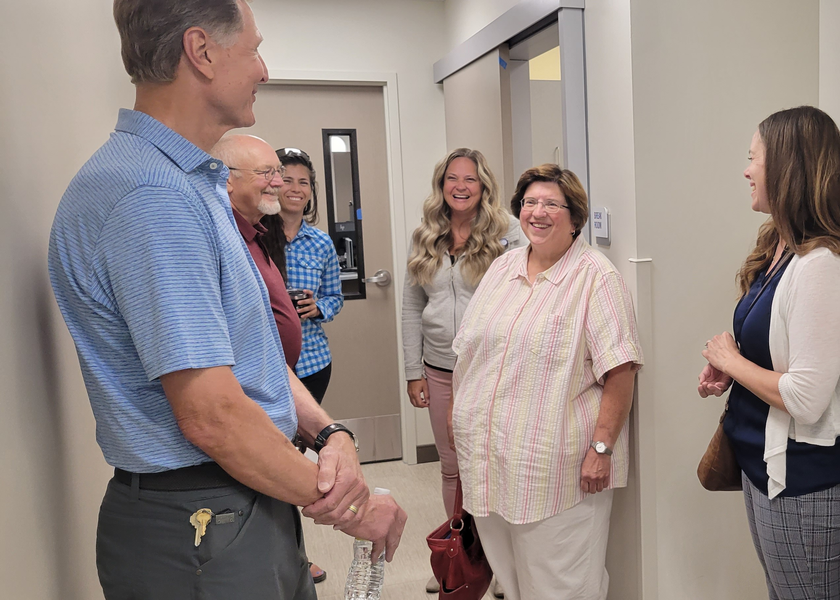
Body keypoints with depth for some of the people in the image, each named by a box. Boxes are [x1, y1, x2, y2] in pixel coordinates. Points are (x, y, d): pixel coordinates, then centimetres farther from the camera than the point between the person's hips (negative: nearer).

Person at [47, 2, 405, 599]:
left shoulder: (202, 185, 11)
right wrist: (352, 510, -14)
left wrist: (330, 433, -5)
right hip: (199, 533, -9)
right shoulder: (150, 197, -23)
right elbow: (212, 415, -26)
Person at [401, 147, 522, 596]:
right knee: (451, 467, 15)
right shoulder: (425, 239, 7)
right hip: (440, 371, 4)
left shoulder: (507, 234, -4)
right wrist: (413, 372, 6)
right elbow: (412, 309, 9)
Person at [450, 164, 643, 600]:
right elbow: (468, 351, 17)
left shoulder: (595, 277, -8)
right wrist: (457, 411, 14)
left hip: (556, 467, -5)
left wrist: (601, 448, -17)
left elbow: (620, 372, -13)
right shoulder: (502, 267, 11)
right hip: (486, 458, 6)